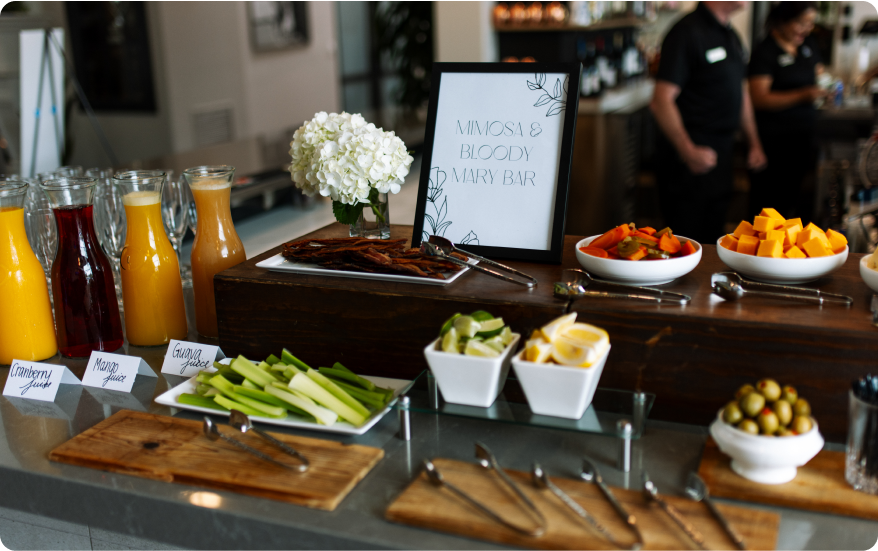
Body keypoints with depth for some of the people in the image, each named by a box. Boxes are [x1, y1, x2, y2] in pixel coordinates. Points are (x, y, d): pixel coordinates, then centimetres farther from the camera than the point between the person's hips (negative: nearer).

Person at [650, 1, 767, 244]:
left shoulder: (732, 37, 14)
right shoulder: (687, 32, -15)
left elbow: (741, 92, 25)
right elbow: (661, 101, -22)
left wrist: (754, 143, 19)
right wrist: (688, 151, -28)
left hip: (720, 154, 9)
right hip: (690, 159, -9)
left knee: (713, 240, 15)